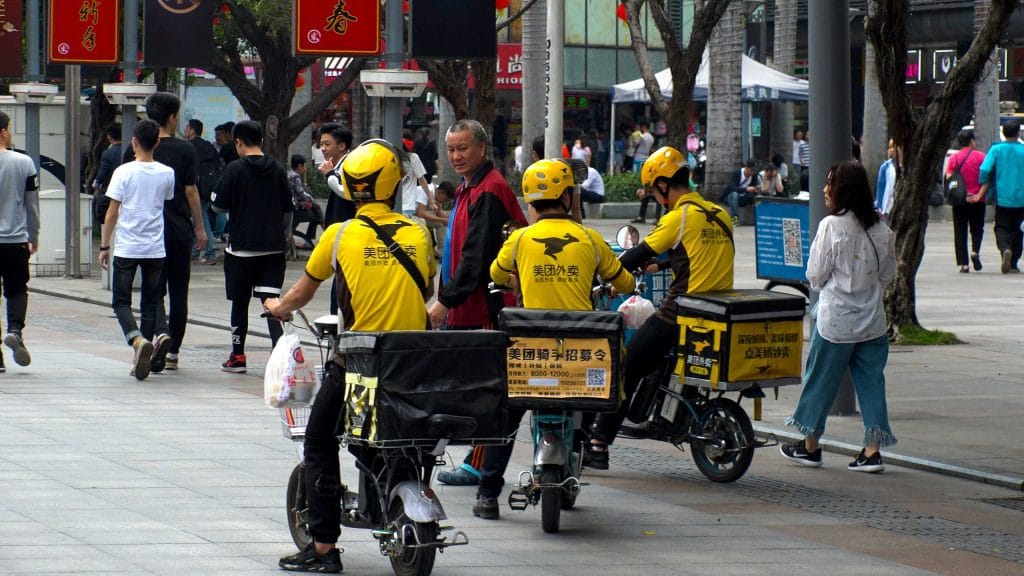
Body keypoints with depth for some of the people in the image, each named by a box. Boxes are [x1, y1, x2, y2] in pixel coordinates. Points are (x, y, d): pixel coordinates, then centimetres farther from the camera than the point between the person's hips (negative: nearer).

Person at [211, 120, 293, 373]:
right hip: (274, 246, 3)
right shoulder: (276, 169, 3)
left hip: (242, 246, -3)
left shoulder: (235, 169, -9)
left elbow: (220, 205, -6)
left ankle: (238, 357, 16)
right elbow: (288, 207, 8)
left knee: (239, 302, 10)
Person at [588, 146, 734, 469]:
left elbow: (640, 254, -6)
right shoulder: (720, 215, 12)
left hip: (680, 314, -8)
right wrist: (659, 265, 38)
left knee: (626, 368, 1)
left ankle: (599, 445, -1)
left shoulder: (679, 217, -10)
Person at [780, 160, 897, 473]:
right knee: (871, 380, 8)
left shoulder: (831, 225, -14)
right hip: (872, 318, 5)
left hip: (836, 319, -5)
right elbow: (888, 274, 10)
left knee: (821, 379, 9)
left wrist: (819, 284, 11)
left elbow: (816, 273, -9)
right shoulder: (882, 229, 2)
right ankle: (872, 450, 4)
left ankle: (810, 446, 20)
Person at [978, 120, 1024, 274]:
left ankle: (1005, 249, -28)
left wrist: (984, 187, 2)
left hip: (1002, 198, -1)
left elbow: (984, 170, -10)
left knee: (1001, 228, 3)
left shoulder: (996, 150, -2)